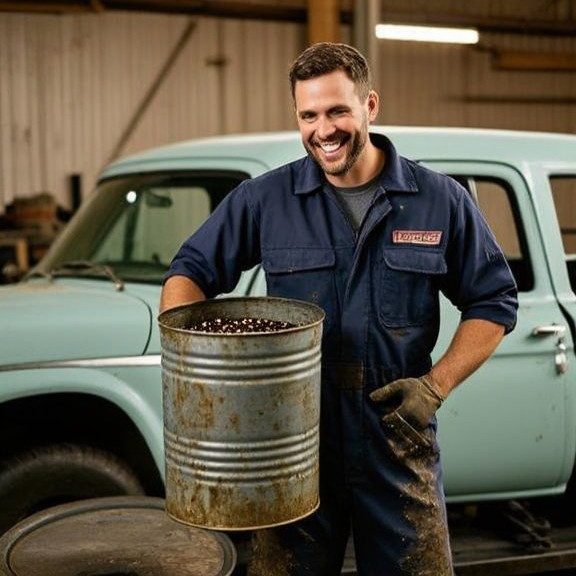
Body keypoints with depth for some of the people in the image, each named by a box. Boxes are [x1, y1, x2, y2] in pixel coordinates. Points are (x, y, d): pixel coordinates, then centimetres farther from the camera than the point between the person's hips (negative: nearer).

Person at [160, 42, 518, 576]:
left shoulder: (441, 201, 0)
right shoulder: (263, 200, -1)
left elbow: (493, 303, 5)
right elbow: (189, 272, 3)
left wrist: (436, 385, -8)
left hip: (399, 447, 0)